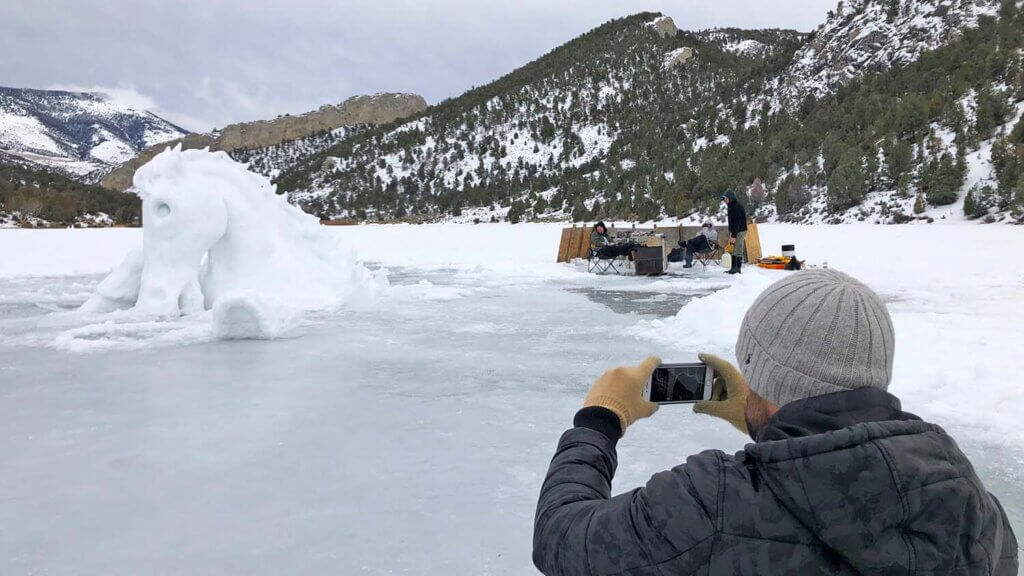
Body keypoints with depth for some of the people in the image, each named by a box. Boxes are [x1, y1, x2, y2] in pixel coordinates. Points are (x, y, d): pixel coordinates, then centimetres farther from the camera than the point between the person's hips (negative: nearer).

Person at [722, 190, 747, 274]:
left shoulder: (737, 207, -17)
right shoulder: (731, 207, 16)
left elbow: (737, 222, -22)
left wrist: (733, 235, -24)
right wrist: (730, 234, 16)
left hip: (739, 231, -10)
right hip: (734, 231, 10)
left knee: (738, 250, -8)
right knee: (733, 251, 10)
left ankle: (737, 269, -5)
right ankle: (733, 268, 14)